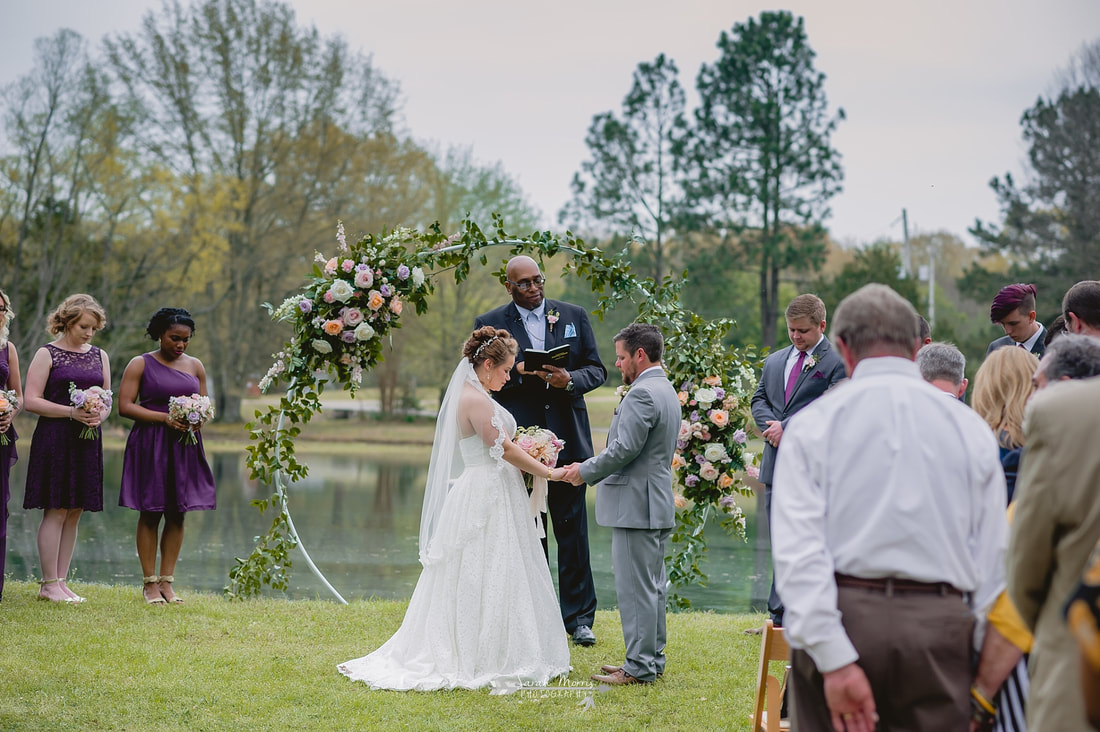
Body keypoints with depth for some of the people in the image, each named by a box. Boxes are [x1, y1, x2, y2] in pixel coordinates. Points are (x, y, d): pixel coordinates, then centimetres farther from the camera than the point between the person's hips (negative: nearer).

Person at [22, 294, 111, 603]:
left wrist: (99, 416, -6)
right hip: (54, 438, -5)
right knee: (56, 511, -6)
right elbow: (31, 401, -8)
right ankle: (49, 584, -1)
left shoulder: (100, 356, 15)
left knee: (75, 512, 5)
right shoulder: (47, 354, -2)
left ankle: (61, 581, 11)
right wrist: (71, 412, -18)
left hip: (88, 441, 6)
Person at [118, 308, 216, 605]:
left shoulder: (195, 366, 13)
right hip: (150, 446, -4)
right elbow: (125, 405, -6)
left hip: (185, 446, 4)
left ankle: (167, 581, 9)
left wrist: (199, 420, -6)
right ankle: (149, 582, 3)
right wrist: (164, 418, -16)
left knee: (177, 514, 3)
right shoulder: (141, 364, 0)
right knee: (150, 513, -3)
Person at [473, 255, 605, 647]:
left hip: (567, 439, 1)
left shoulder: (574, 316, 8)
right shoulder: (490, 324, 3)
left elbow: (597, 370, 7)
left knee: (573, 530, 2)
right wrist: (518, 373, -16)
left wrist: (570, 380, -14)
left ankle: (578, 616, 10)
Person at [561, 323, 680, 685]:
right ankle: (652, 659, 21)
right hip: (658, 504, 11)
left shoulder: (642, 394, -17)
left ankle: (640, 667, -2)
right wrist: (592, 467, 15)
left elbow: (624, 449, -22)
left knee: (636, 587, -6)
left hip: (636, 506, -11)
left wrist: (585, 471, -8)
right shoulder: (666, 391, 16)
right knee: (652, 585, 15)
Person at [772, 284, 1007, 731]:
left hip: (843, 616, -1)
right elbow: (995, 556, 4)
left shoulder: (812, 423, 2)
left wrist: (834, 661, -12)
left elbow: (798, 550, -9)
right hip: (940, 627, 1)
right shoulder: (971, 428, 8)